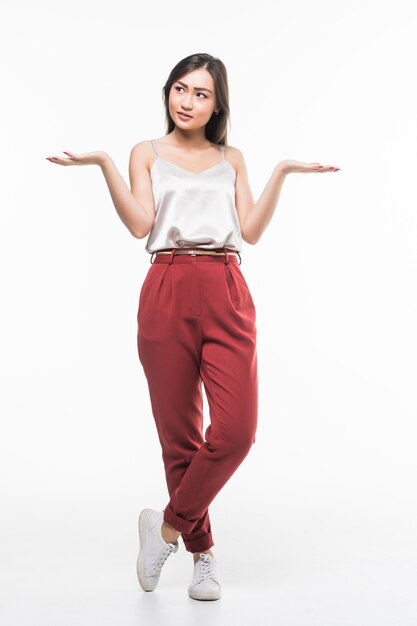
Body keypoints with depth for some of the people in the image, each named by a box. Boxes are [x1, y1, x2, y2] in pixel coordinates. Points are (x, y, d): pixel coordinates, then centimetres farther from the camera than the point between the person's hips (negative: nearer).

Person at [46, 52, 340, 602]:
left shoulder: (232, 158, 19)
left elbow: (251, 231, 8)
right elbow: (140, 224, -1)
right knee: (179, 435, 2)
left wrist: (282, 173, 5)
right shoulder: (147, 153, 15)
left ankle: (168, 525, 8)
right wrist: (105, 163, -7)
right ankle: (202, 552, 20)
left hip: (227, 295, 2)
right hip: (168, 293, -1)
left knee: (236, 431, -13)